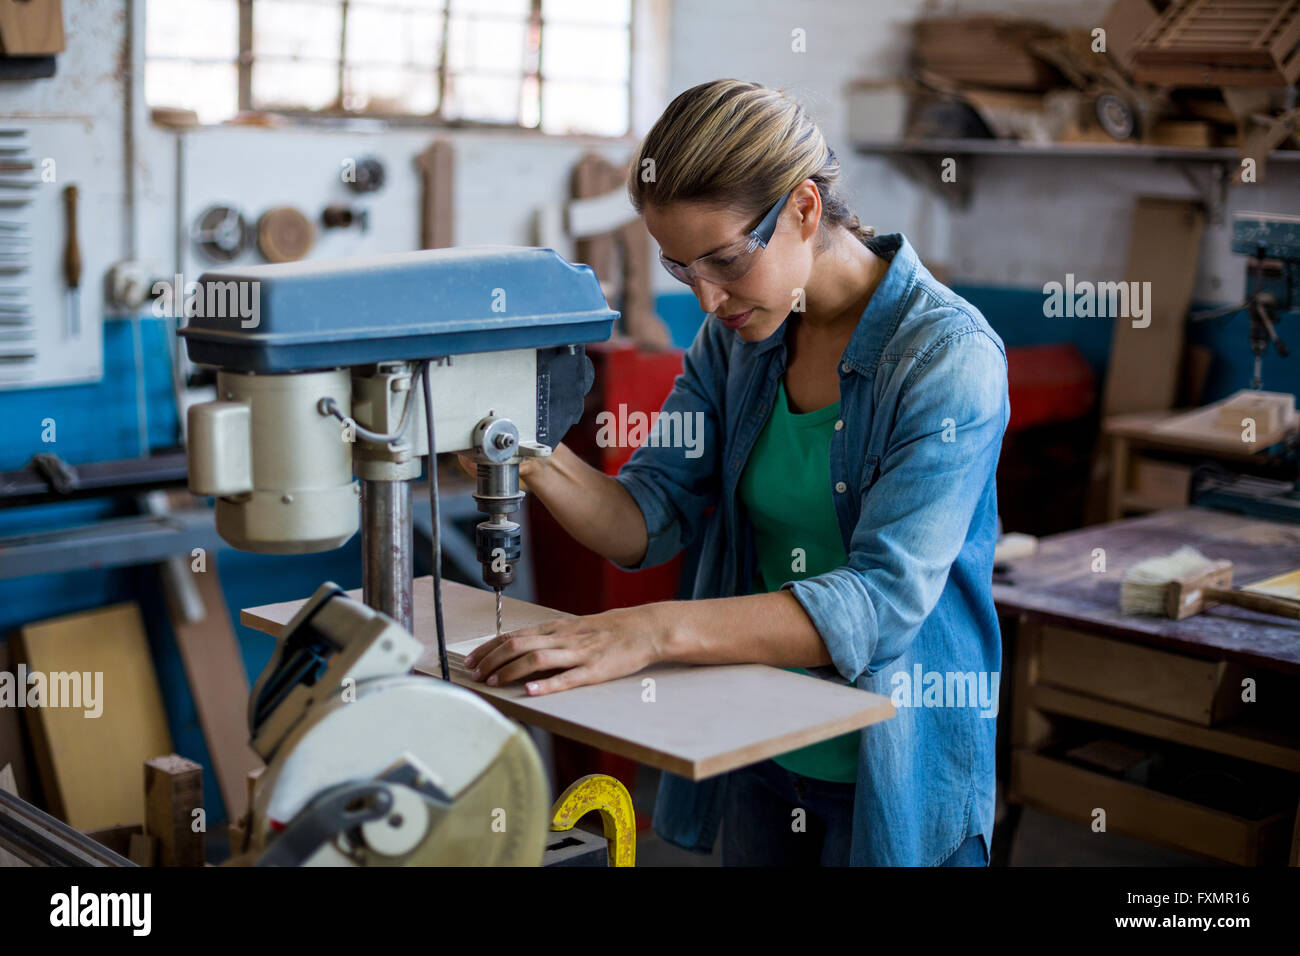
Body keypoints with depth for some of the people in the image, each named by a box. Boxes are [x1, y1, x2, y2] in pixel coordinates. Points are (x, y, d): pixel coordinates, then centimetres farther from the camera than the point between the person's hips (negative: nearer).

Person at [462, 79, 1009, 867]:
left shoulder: (947, 355, -20)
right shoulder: (737, 335, 0)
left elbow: (883, 600, -29)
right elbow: (651, 520, -3)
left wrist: (656, 631, -38)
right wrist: (536, 459, -23)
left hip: (893, 772, -5)